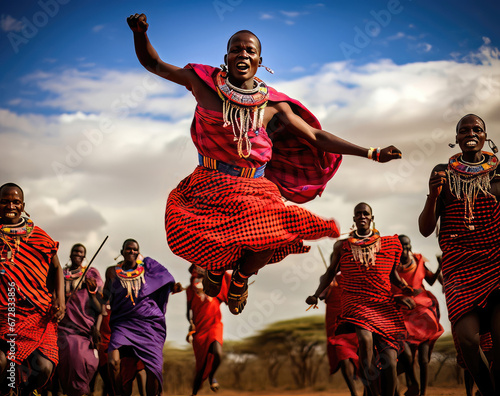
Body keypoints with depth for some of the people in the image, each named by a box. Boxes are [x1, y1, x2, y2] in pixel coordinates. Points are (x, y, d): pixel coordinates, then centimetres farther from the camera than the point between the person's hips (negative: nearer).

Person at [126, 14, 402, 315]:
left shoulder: (273, 105, 5)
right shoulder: (204, 82, 3)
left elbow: (315, 136, 10)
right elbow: (154, 64, 11)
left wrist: (371, 153, 7)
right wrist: (140, 34, -9)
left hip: (253, 187, 1)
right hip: (209, 182, -1)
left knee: (277, 230, -29)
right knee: (186, 224, -33)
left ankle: (241, 278, 8)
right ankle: (215, 268, 9)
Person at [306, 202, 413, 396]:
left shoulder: (388, 244, 12)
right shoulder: (342, 246, 11)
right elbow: (330, 272, 20)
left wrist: (404, 287, 4)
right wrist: (316, 295, 9)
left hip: (384, 305, 2)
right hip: (355, 301, -2)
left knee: (389, 361, -10)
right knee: (365, 338, -34)